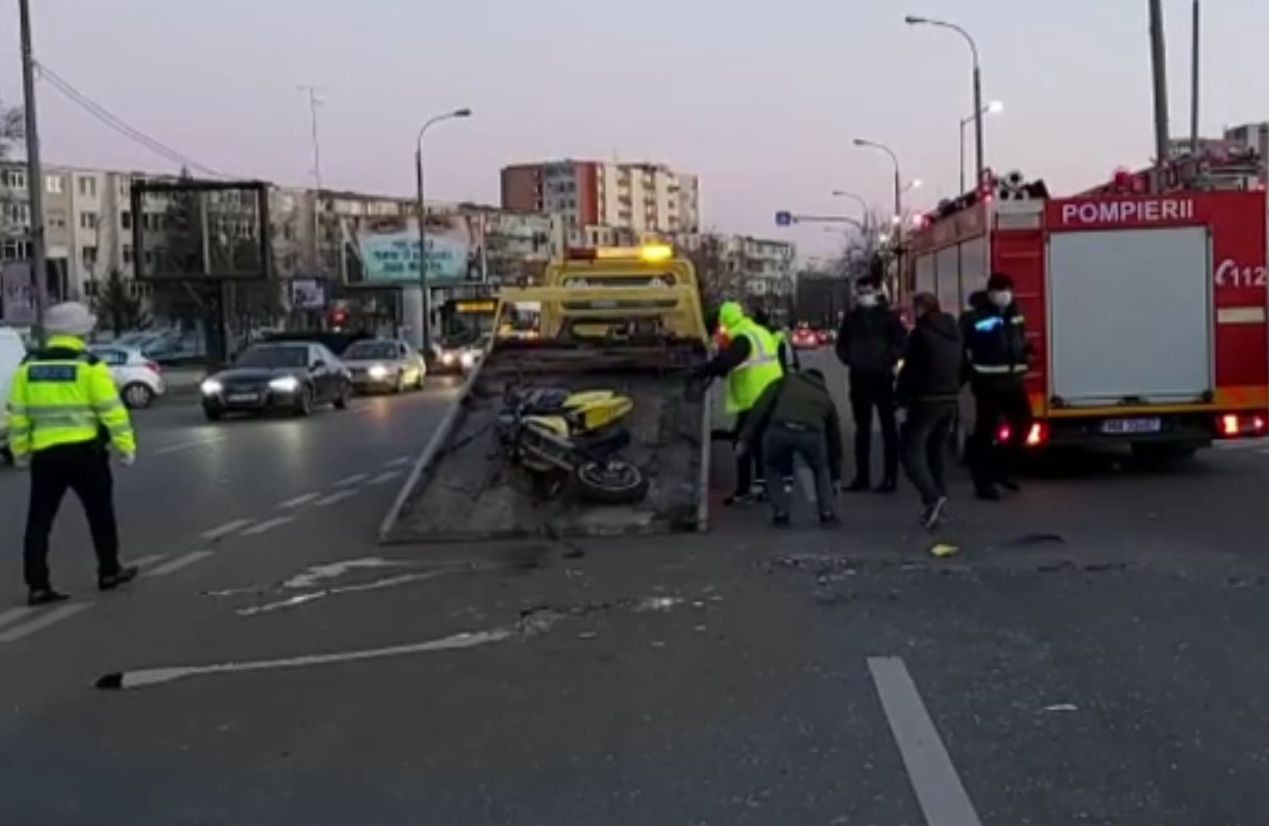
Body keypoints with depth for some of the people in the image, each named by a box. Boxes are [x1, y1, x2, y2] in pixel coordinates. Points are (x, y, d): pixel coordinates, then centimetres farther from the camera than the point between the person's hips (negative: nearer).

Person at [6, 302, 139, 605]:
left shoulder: (28, 367, 6)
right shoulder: (90, 366, -7)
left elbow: (17, 414, 9)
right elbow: (112, 410, -9)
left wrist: (20, 450, 20)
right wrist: (126, 445, -2)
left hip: (45, 454, 3)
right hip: (85, 451, -3)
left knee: (39, 521, 8)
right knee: (100, 514, 13)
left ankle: (37, 586, 4)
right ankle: (109, 572, 23)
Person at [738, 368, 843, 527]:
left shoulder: (786, 381, 35)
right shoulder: (825, 397, 40)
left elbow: (762, 406, 16)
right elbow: (834, 439, 46)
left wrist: (746, 437, 13)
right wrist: (835, 476, 57)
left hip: (779, 430, -1)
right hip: (812, 433, 1)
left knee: (774, 468, 31)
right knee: (821, 469, 34)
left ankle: (780, 514, 21)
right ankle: (827, 513, 26)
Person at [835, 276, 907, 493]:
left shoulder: (888, 315, -2)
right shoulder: (851, 317, 9)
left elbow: (902, 342, -5)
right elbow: (842, 344, 18)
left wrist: (888, 361, -14)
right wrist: (848, 359, 1)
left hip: (882, 377, -4)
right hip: (859, 378, 4)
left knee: (888, 427, -1)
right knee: (862, 428, 10)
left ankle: (889, 477, 0)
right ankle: (862, 476, 16)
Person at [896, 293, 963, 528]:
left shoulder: (921, 333, -12)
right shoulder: (954, 333, 13)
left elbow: (910, 369, -12)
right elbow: (962, 367, 17)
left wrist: (900, 396, -1)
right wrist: (954, 390, 17)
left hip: (925, 401, -8)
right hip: (950, 400, 8)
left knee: (911, 450, -5)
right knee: (937, 452, 14)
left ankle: (932, 496, -23)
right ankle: (935, 508, 13)